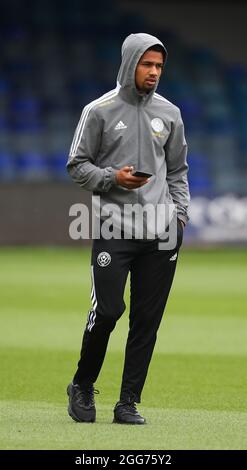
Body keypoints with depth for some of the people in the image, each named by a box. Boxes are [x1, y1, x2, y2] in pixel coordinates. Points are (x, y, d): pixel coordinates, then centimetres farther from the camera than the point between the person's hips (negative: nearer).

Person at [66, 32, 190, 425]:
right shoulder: (99, 111, 0)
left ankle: (129, 402, 8)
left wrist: (180, 211, 6)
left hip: (162, 231, 4)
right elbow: (77, 165, 2)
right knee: (107, 310, -11)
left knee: (147, 319, 1)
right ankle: (83, 385, 12)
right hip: (114, 226, -4)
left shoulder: (169, 113, 12)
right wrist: (113, 177, -14)